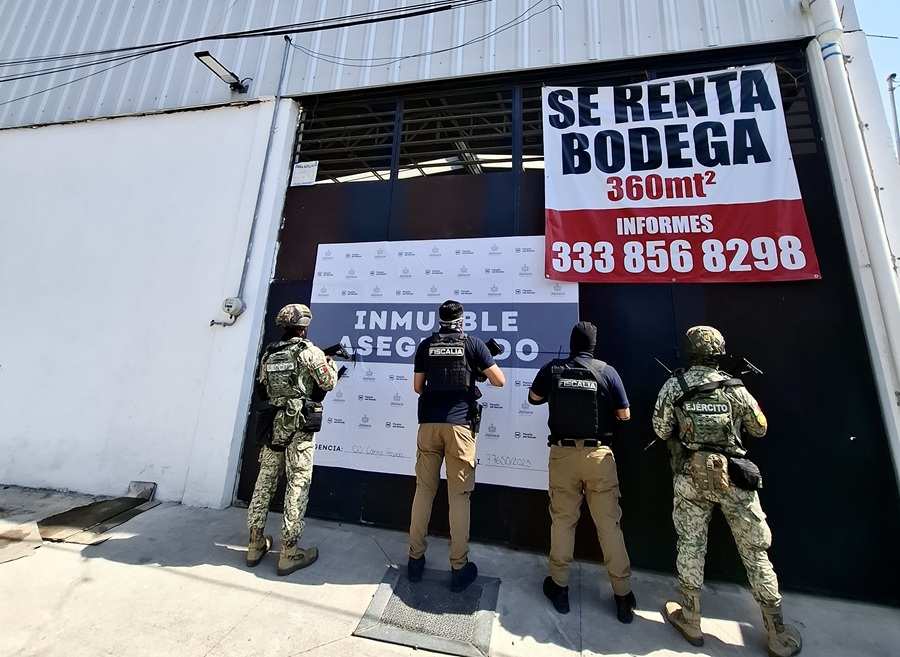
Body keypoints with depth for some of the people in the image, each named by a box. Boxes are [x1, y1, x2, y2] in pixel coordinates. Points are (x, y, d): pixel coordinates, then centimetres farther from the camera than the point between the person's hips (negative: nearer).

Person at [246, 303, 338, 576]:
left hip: (273, 422, 7)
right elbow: (329, 383, -6)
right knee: (298, 483, 1)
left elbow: (262, 388, 15)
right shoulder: (309, 351, -9)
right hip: (299, 424, -6)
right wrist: (330, 363, 11)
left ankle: (256, 544, 28)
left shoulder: (268, 354, 10)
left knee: (265, 480, 15)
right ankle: (289, 552, 8)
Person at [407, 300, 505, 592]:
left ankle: (416, 559, 26)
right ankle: (459, 568, 19)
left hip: (429, 423, 2)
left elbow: (418, 387, 11)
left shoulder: (426, 345, 7)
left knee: (424, 490, 14)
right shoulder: (473, 343, 1)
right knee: (459, 496, 7)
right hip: (460, 424, -2)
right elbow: (499, 381, 3)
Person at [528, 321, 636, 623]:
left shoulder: (552, 370, -4)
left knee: (562, 520, 14)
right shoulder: (607, 371, -7)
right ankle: (623, 596, 27)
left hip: (562, 453, 0)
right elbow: (624, 415, -1)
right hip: (598, 454, 0)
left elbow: (534, 398, 12)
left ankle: (559, 587, 28)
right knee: (609, 523, 13)